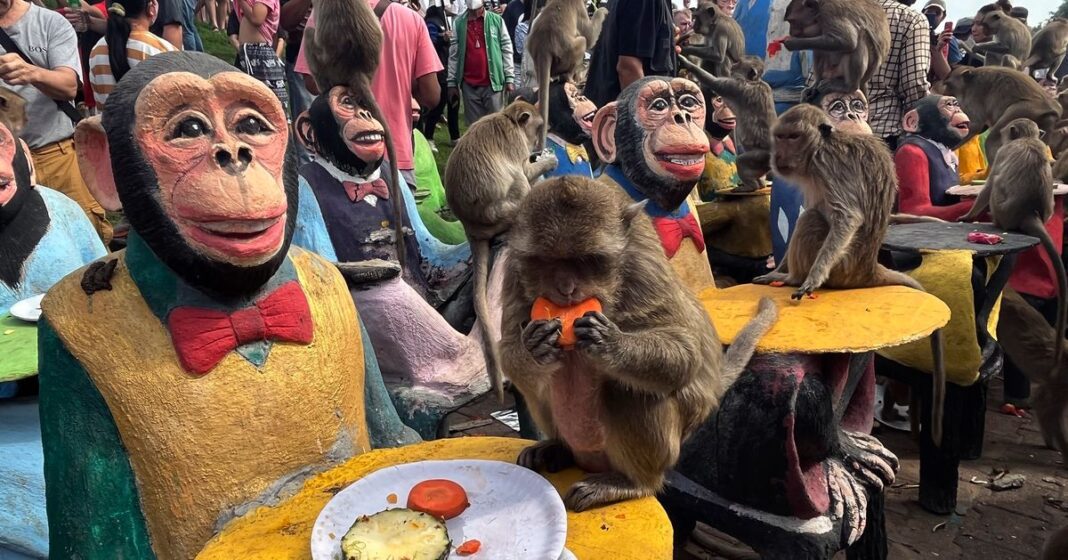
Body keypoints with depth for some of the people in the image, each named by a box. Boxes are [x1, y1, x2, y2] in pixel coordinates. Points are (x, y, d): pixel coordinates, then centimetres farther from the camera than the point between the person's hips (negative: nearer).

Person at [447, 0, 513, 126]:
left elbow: (507, 49, 2)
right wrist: (452, 82, 5)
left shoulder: (497, 20, 1)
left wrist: (509, 78, -3)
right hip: (469, 84, 2)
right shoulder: (458, 23, 5)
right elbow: (453, 54, 7)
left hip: (493, 82, -2)